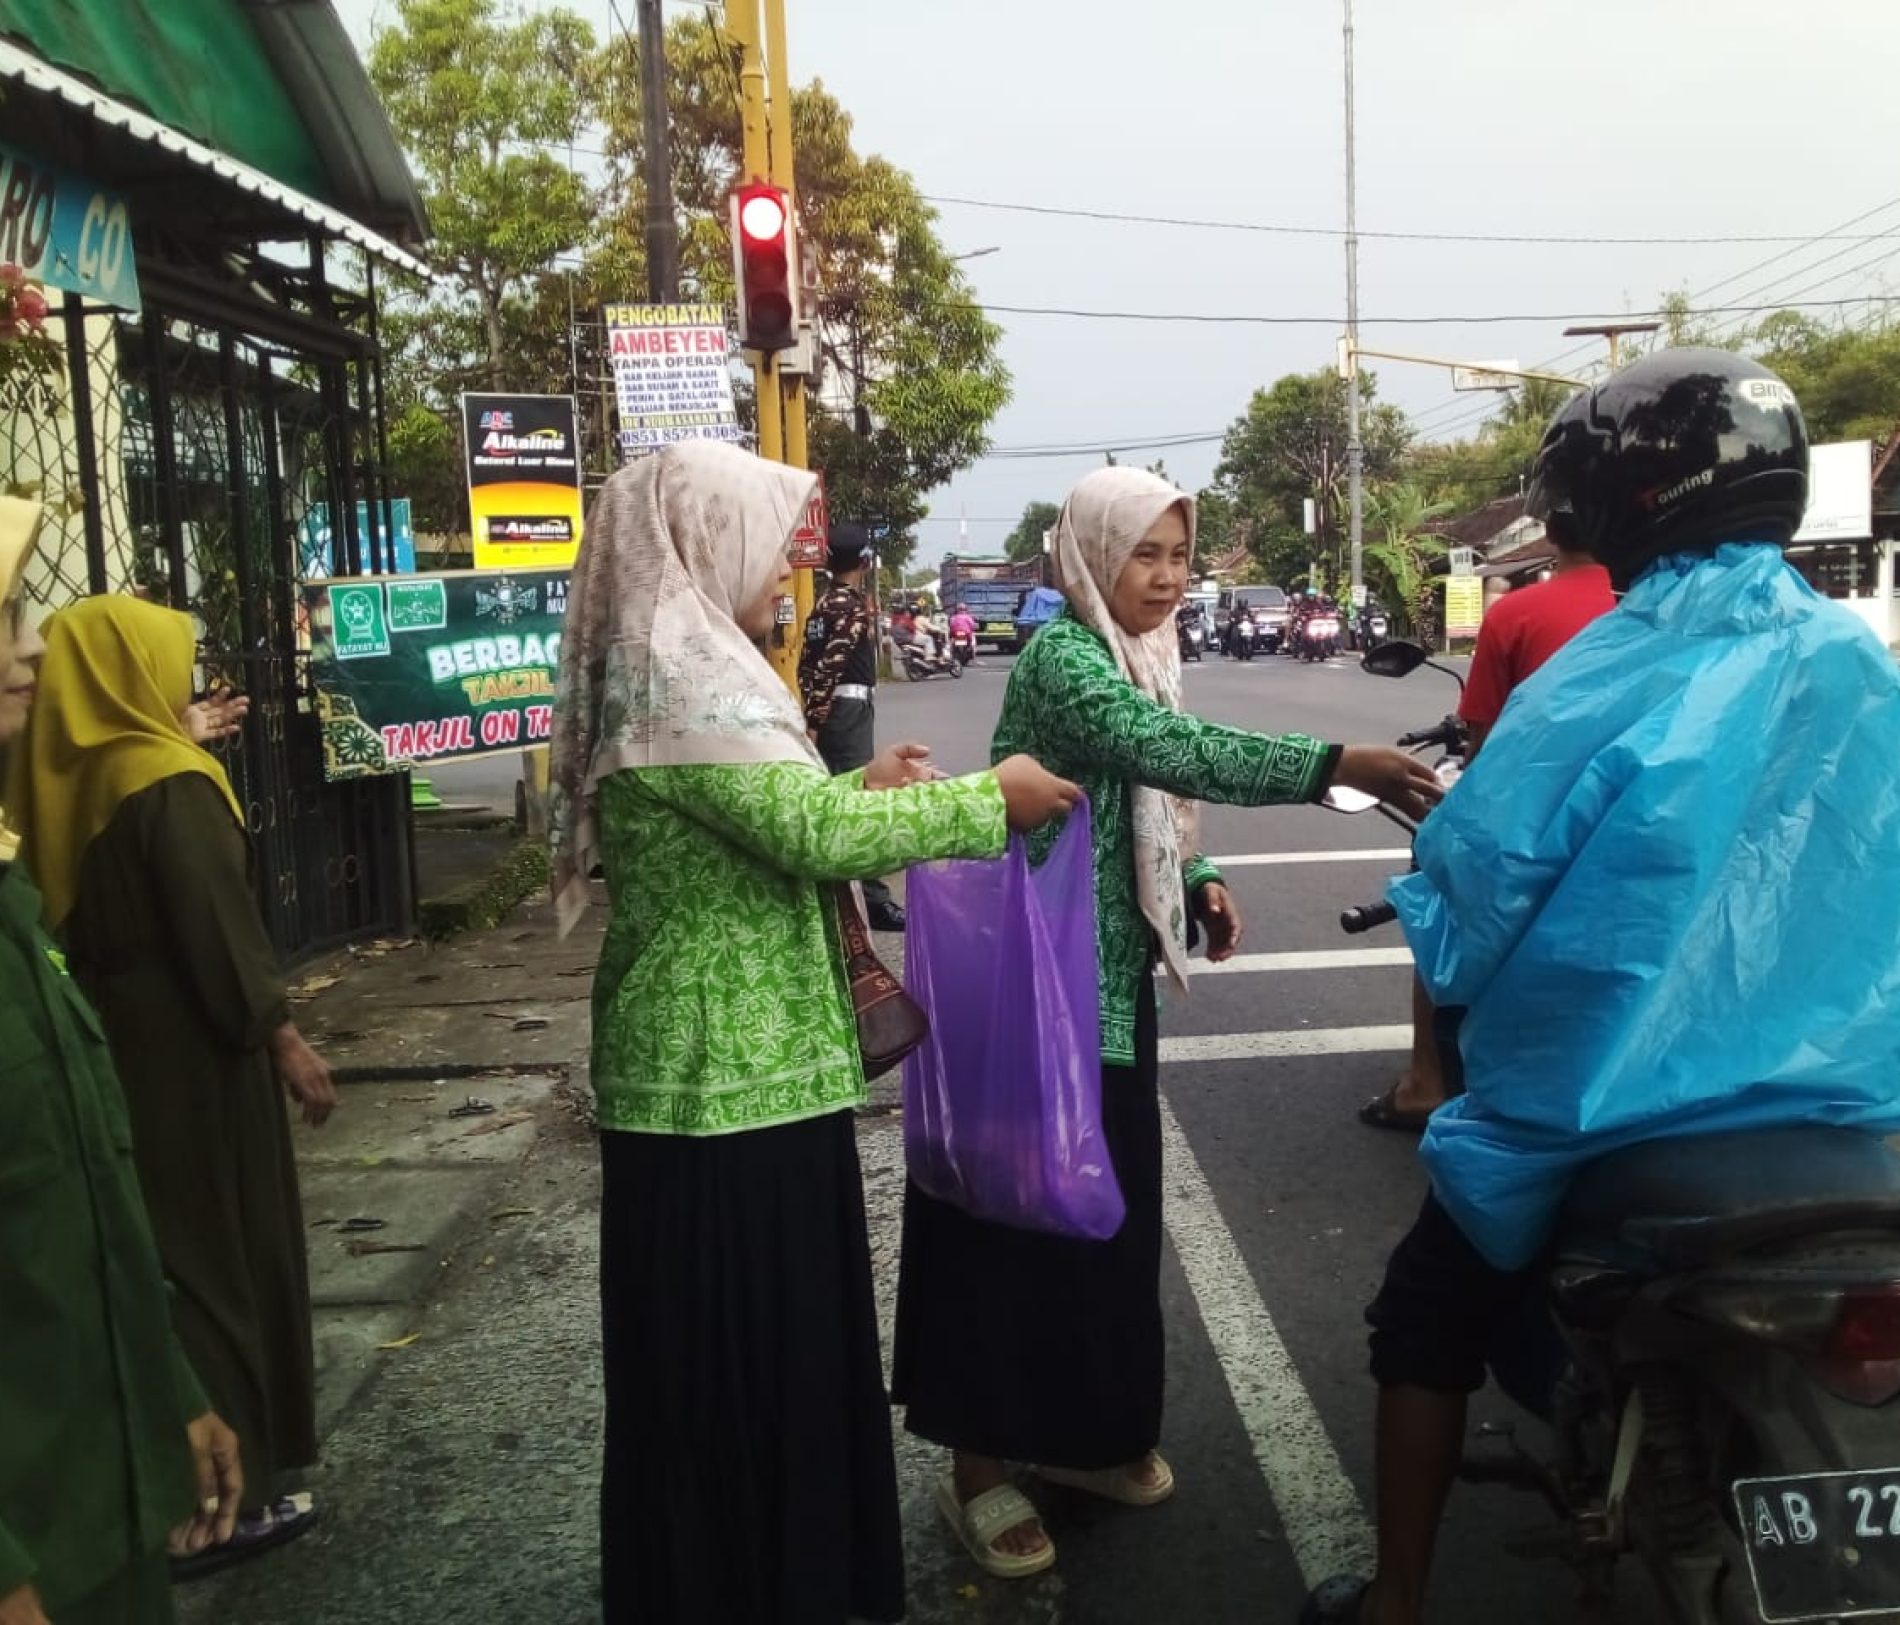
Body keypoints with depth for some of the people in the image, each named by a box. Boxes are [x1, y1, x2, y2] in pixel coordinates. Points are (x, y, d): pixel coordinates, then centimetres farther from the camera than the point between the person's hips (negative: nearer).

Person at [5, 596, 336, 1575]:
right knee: (220, 1249, 2)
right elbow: (221, 927, -19)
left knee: (154, 1254, 16)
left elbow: (79, 912, 14)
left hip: (113, 1045, 7)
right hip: (191, 1051, -7)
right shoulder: (170, 784, -16)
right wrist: (282, 1035, -14)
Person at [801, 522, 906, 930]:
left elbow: (808, 665, 13)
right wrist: (815, 720, -19)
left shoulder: (822, 604, 14)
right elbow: (830, 664, -19)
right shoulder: (856, 605, -12)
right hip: (849, 709, -9)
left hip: (825, 711, 9)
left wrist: (811, 717, 15)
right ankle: (876, 901, -7)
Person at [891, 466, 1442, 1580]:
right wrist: (1334, 765, -40)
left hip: (1112, 986, 9)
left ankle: (1083, 1434, 32)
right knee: (1021, 1215, 0)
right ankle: (980, 1466, 15)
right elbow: (1166, 749, -34)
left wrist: (1200, 884, 2)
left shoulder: (1140, 655, 12)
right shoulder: (1060, 656, -16)